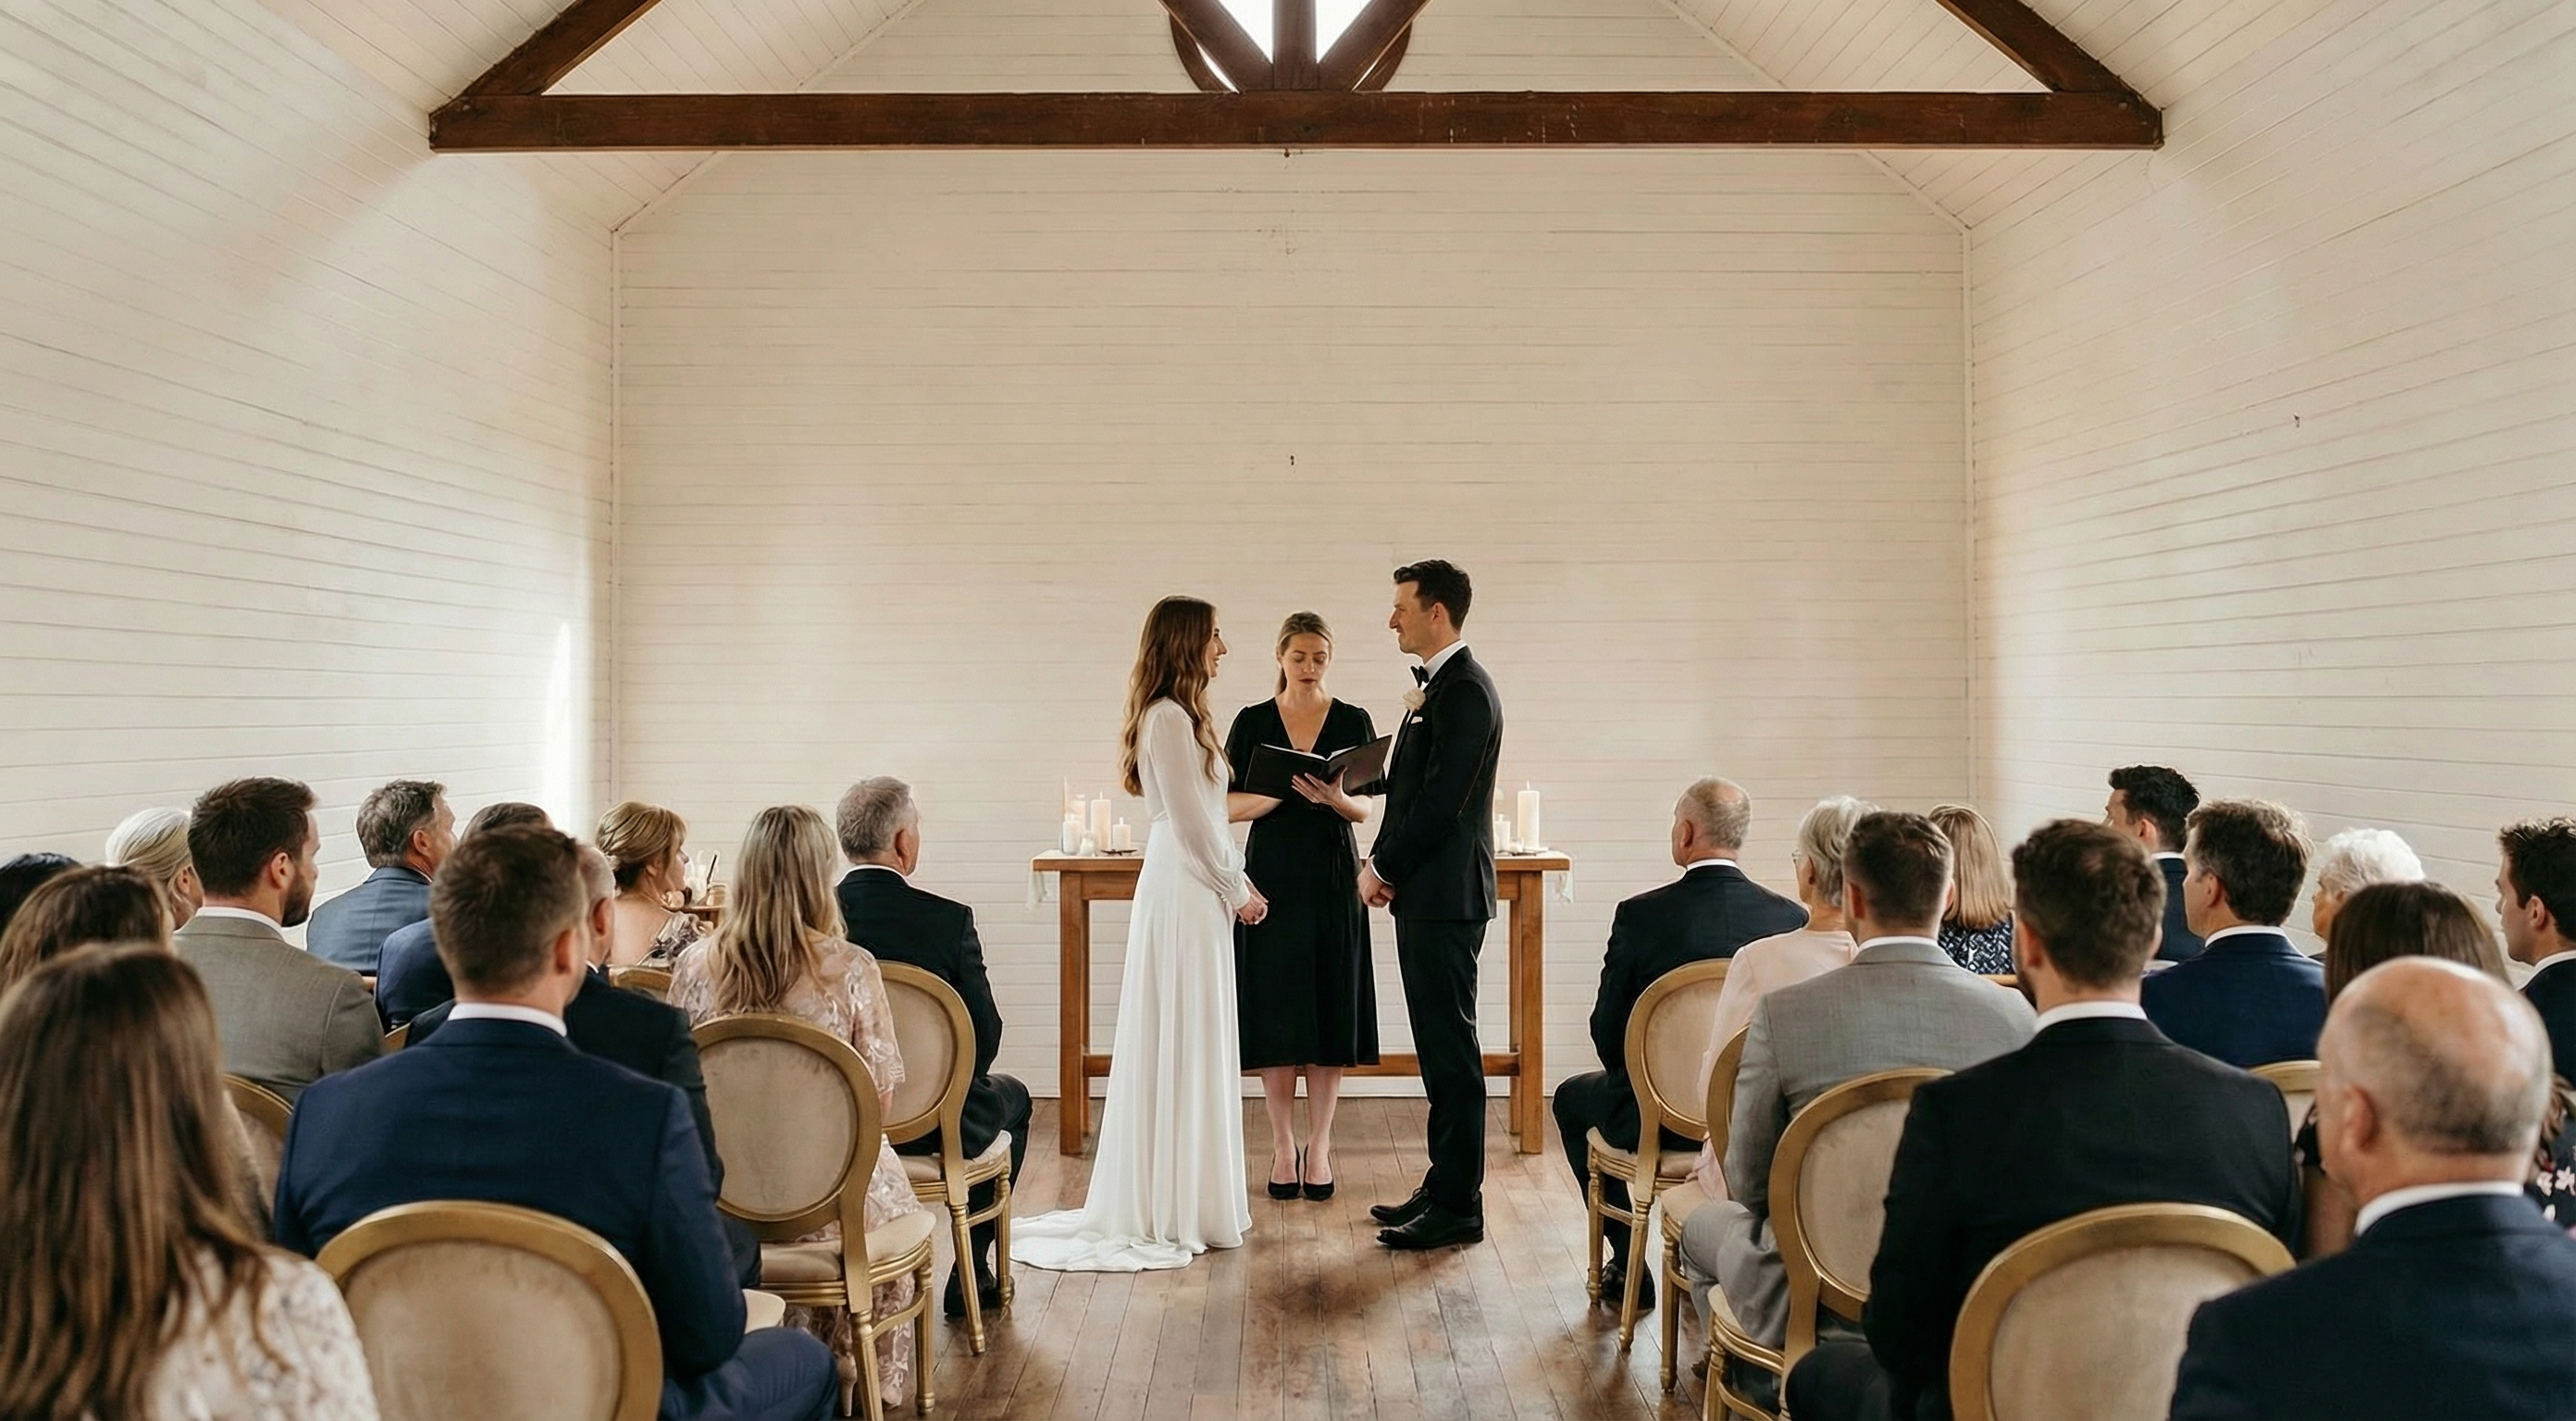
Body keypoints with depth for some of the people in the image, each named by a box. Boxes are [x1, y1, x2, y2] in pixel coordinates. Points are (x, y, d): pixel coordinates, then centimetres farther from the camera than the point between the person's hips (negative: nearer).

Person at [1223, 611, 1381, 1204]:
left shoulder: (1353, 721, 4)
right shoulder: (1252, 722, 3)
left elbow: (1365, 809, 3)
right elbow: (1230, 806, 0)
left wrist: (1335, 797, -19)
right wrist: (1286, 789, -16)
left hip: (1333, 877, 0)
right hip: (1272, 876, 0)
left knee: (1331, 1010, 1)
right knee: (1275, 1009, 1)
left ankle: (1319, 1146, 11)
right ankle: (1283, 1144, 12)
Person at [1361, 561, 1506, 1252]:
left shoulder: (1464, 691, -15)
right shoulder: (1439, 686, 16)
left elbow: (1441, 802, -21)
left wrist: (1383, 870, -10)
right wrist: (1382, 863, 6)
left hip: (1445, 896, -10)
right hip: (1425, 894, 10)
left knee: (1451, 1051, -3)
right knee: (1440, 1050, 14)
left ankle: (1458, 1207, 4)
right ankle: (1444, 1188, 23)